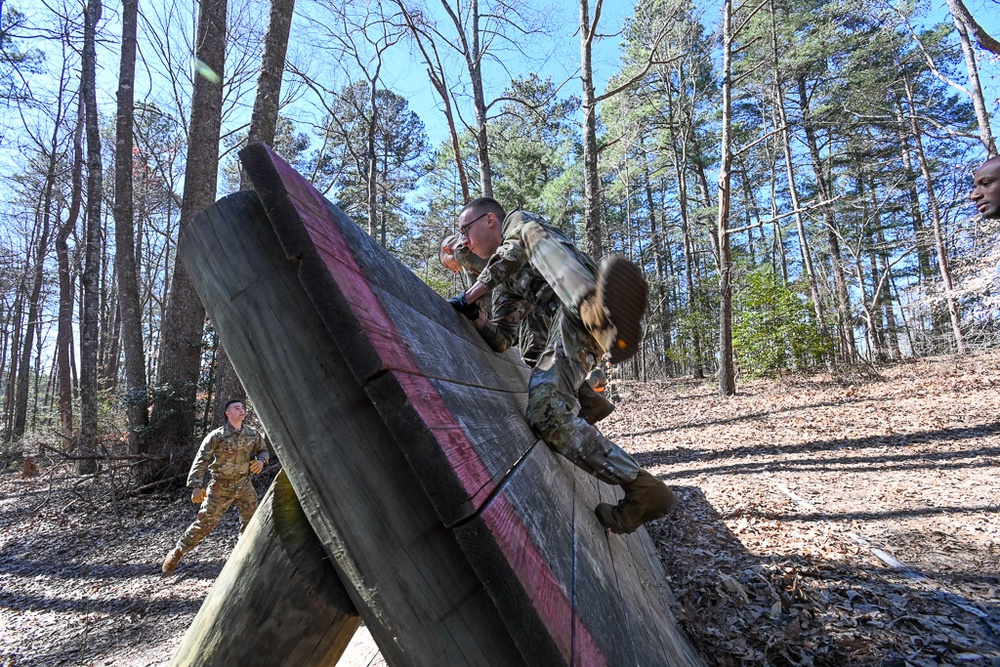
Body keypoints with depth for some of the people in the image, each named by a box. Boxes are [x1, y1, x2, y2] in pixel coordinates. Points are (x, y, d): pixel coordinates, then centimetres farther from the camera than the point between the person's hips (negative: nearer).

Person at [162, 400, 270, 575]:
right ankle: (176, 553, 20)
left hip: (244, 485, 4)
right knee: (204, 523, -1)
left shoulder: (253, 434, -1)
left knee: (252, 522, 7)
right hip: (220, 487, -4)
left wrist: (261, 460, -9)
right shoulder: (216, 436, -13)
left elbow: (264, 450, 13)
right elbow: (201, 460, -13)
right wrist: (196, 485, -20)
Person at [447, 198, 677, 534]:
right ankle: (642, 490, -20)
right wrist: (475, 317, 7)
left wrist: (470, 295, 2)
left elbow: (514, 252, -2)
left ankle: (603, 314, -55)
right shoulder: (506, 285, 37)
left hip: (576, 309, -6)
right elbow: (501, 341, 27)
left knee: (535, 239, -26)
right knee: (544, 411, -16)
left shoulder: (518, 222, 22)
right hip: (563, 335, 6)